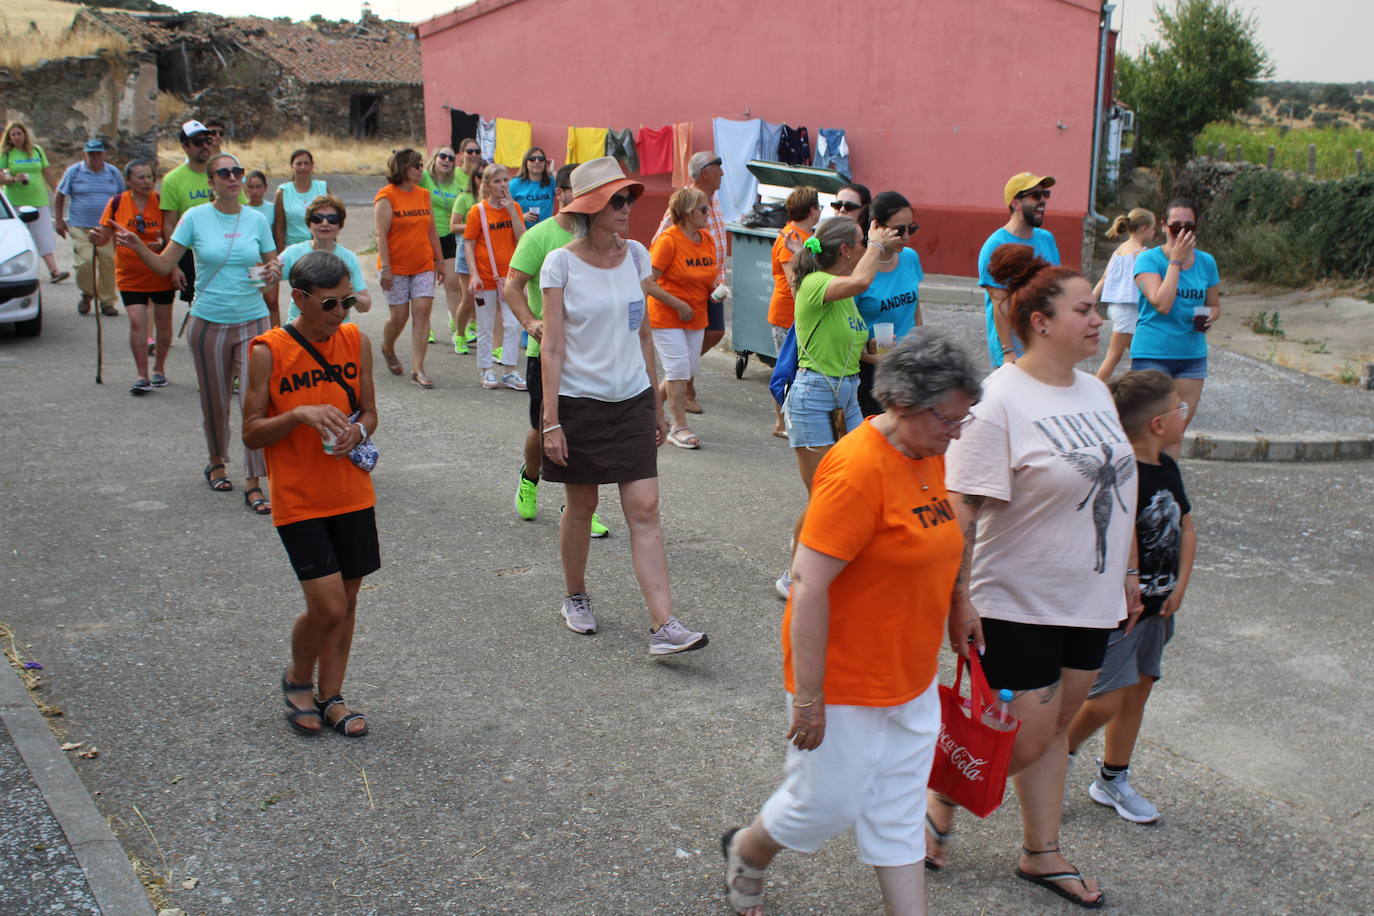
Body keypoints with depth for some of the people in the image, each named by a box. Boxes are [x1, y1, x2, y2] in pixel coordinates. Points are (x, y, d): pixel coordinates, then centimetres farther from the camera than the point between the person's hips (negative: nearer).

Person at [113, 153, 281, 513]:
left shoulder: (256, 220, 3)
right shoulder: (196, 218, -2)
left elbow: (273, 263, 13)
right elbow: (164, 264, -2)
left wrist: (273, 270, -10)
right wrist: (137, 245, -19)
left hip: (253, 321, 0)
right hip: (208, 322, 0)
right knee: (215, 401, 11)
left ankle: (254, 484, -4)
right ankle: (217, 463, 37)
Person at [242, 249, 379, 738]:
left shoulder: (357, 342, 2)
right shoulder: (269, 351, -10)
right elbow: (252, 432, -7)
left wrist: (357, 431, -11)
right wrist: (300, 414, -24)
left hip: (353, 494, 4)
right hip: (298, 500, -4)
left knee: (346, 602, 10)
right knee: (327, 606, -8)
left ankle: (330, 695, 27)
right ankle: (297, 679, 21)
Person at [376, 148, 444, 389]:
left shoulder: (423, 194, 10)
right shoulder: (386, 196, -8)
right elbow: (381, 234, -12)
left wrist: (439, 261, 15)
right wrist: (385, 268, -17)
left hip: (424, 265, 5)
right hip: (396, 267, -4)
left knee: (422, 311, -7)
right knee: (399, 315, 1)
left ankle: (418, 368, -5)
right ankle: (387, 350, 34)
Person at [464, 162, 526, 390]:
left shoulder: (514, 207, 4)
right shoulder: (478, 211, -5)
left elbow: (523, 240, -6)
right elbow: (468, 244, -4)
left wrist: (512, 211, -13)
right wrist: (474, 274, -13)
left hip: (509, 275, 2)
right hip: (485, 277, -2)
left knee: (513, 325, -1)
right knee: (485, 327, 6)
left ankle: (509, 371, 9)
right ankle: (487, 370, 18)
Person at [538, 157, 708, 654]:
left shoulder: (635, 255, 5)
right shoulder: (561, 263, -8)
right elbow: (552, 347, -8)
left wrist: (656, 405, 13)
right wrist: (551, 421, -12)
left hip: (632, 401, 3)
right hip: (580, 402, -3)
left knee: (645, 510, -5)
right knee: (581, 508, 10)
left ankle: (663, 626, -7)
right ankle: (576, 598, 34)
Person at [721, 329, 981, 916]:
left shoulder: (929, 455, 3)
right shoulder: (858, 470, -25)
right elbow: (810, 587, -26)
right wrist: (808, 698, -23)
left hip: (911, 678, 8)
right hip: (846, 682, -8)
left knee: (899, 813, 15)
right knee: (828, 804, 10)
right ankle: (745, 851, 39)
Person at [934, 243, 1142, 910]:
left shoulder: (1095, 391, 6)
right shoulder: (999, 400, -19)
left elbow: (1117, 486, 15)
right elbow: (961, 510, -21)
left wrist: (1128, 571, 17)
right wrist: (960, 599, -22)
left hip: (1090, 599, 7)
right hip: (1018, 604, -7)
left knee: (1054, 727, 17)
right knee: (1024, 741, 1)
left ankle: (1041, 853, 32)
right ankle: (940, 804, 27)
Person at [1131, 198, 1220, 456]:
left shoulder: (1206, 262, 8)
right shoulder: (1149, 259, -7)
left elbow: (1214, 305, 20)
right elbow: (1162, 304, -21)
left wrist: (1210, 317, -4)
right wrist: (1176, 260, -17)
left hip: (1192, 355, 5)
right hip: (1152, 354, -5)